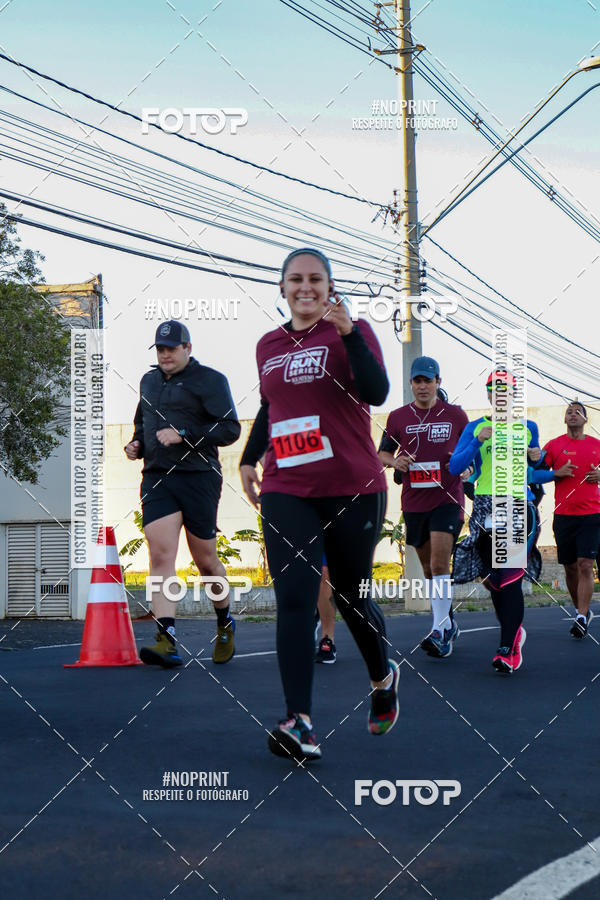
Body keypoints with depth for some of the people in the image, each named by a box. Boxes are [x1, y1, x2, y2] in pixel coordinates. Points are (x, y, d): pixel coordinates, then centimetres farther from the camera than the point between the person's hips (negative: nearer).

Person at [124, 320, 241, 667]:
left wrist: (183, 435, -18)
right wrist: (135, 444, 12)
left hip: (198, 477, -4)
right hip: (156, 478, 4)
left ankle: (225, 625, 32)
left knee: (205, 560, 6)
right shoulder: (149, 381, 18)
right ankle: (167, 641, -21)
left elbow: (230, 429, -10)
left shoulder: (210, 380, -2)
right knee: (161, 554, -14)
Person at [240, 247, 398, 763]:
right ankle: (300, 724, -17)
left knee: (351, 597, 9)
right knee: (293, 600, -12)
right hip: (285, 491, 3)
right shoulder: (268, 347, 14)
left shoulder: (351, 333, -1)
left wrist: (347, 331, -26)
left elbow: (377, 392, -19)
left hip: (352, 489, -3)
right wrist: (249, 457, 23)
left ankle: (383, 676, 40)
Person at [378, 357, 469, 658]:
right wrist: (395, 461, -6)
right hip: (413, 501, 4)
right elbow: (382, 453, 16)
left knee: (439, 564, -16)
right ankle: (448, 623, 27)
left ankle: (440, 632, -16)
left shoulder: (455, 414, 2)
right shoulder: (398, 417, 6)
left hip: (447, 498, -3)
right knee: (428, 567, 12)